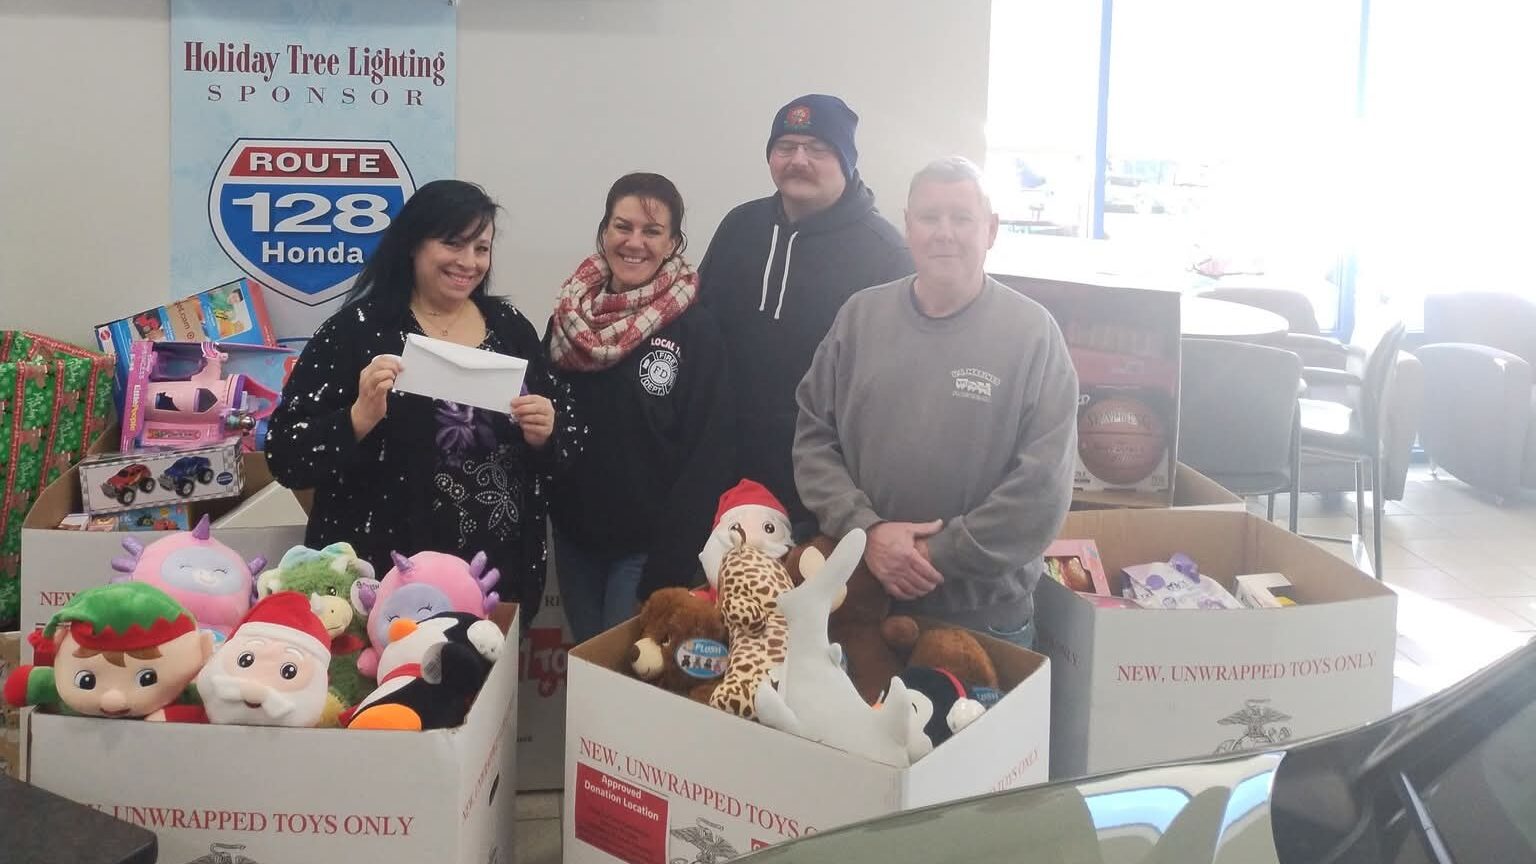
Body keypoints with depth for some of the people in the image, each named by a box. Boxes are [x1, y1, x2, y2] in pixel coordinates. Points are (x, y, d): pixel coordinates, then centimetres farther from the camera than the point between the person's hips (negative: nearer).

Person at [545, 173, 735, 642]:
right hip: (574, 534, 5)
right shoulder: (569, 317, 4)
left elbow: (710, 454, -14)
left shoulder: (695, 331, -11)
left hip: (646, 544, -5)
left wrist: (672, 563, -17)